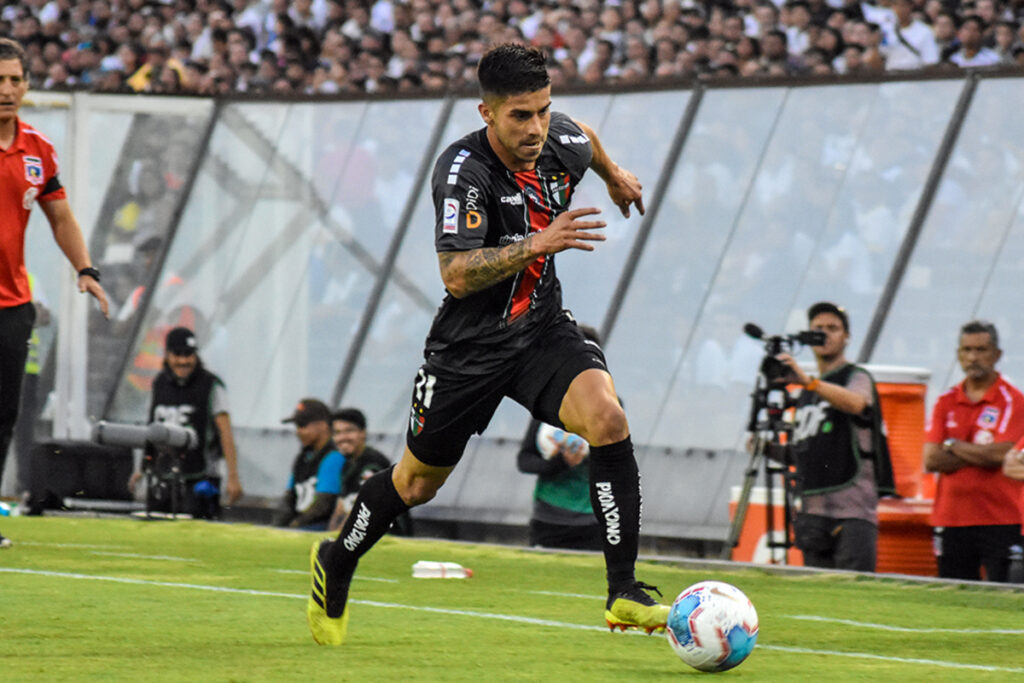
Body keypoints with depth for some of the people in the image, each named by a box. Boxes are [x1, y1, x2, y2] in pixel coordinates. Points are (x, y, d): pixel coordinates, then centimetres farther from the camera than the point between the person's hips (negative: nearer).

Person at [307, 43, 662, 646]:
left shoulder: (560, 142, -7)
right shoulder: (463, 170, -24)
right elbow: (457, 275, -31)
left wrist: (617, 177, 39)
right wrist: (539, 244, -39)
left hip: (543, 327, 4)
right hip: (470, 344, -4)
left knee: (607, 417, -24)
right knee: (419, 481, 12)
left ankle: (624, 593, -21)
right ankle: (336, 564, 42)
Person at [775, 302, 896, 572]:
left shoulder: (857, 377, 1)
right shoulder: (807, 392, 23)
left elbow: (855, 403, -26)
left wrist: (808, 382, -36)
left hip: (852, 511, -7)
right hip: (813, 509, 7)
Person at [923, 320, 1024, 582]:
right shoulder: (946, 403, 11)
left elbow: (999, 455, -15)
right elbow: (931, 461, 1)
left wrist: (953, 445, -3)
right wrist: (979, 453, -7)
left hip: (1000, 523, -4)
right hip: (951, 519, 4)